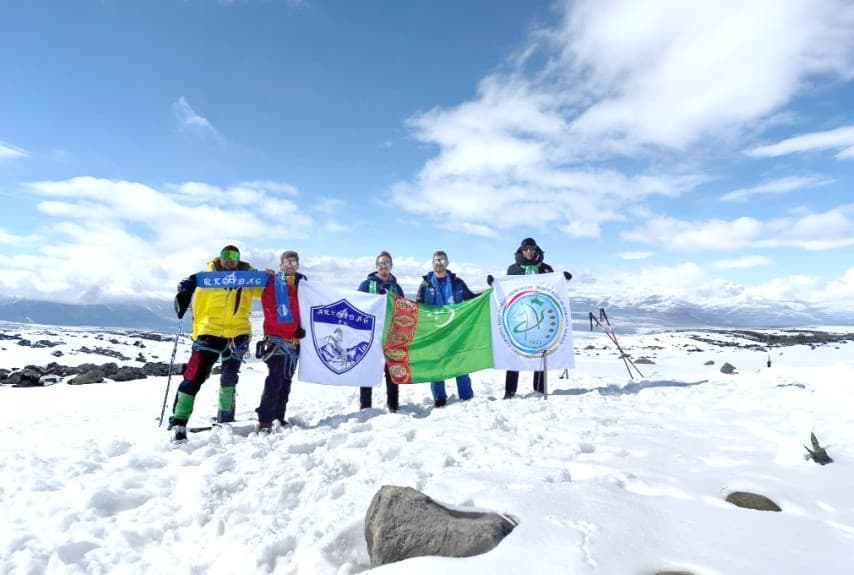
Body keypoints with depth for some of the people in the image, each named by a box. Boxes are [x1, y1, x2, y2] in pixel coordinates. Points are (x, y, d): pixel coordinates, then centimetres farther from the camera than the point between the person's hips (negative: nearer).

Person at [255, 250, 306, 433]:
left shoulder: (303, 284, 13)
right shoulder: (273, 284, -1)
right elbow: (270, 312, -9)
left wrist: (302, 328, 4)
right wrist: (292, 329, -12)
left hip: (295, 340, 5)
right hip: (276, 339, -5)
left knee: (286, 380, 10)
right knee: (275, 380, -12)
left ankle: (279, 417, 20)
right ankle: (265, 421, -7)